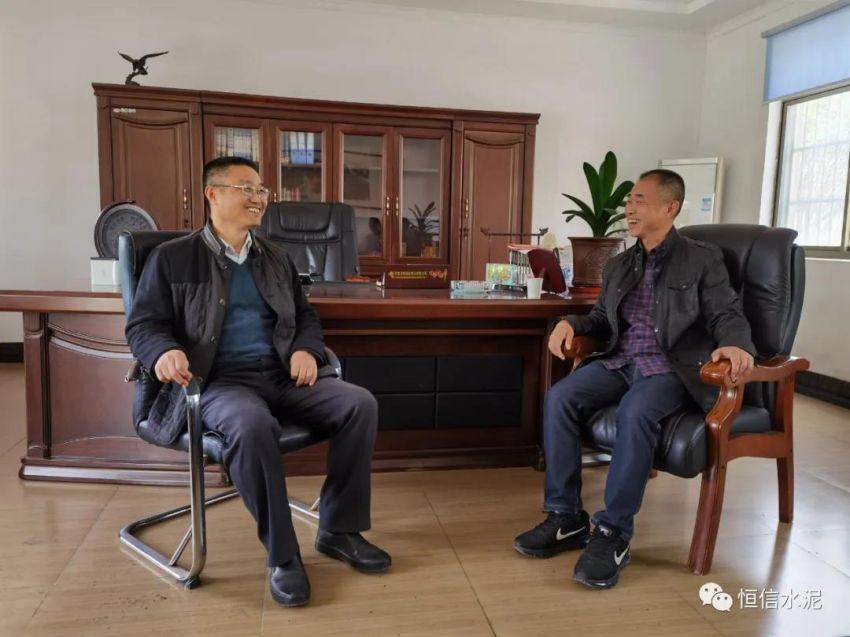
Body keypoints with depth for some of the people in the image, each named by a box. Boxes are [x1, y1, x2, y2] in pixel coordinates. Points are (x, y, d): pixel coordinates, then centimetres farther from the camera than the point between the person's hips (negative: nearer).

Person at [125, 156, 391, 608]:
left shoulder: (276, 258, 20)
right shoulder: (172, 257, 6)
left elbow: (306, 316, 22)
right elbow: (142, 324, 1)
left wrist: (306, 349, -2)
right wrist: (165, 351, -23)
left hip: (282, 374, 5)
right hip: (218, 380, -5)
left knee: (360, 404, -18)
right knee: (253, 426, -39)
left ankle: (338, 529, -2)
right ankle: (282, 554, -18)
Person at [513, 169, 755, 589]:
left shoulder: (703, 259, 4)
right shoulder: (618, 266, 18)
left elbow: (728, 315, -3)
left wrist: (735, 345, -26)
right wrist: (570, 323, 0)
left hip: (671, 368, -5)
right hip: (620, 362, 5)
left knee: (635, 411, -37)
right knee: (559, 398, -22)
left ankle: (613, 532, -25)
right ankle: (566, 517, -14)